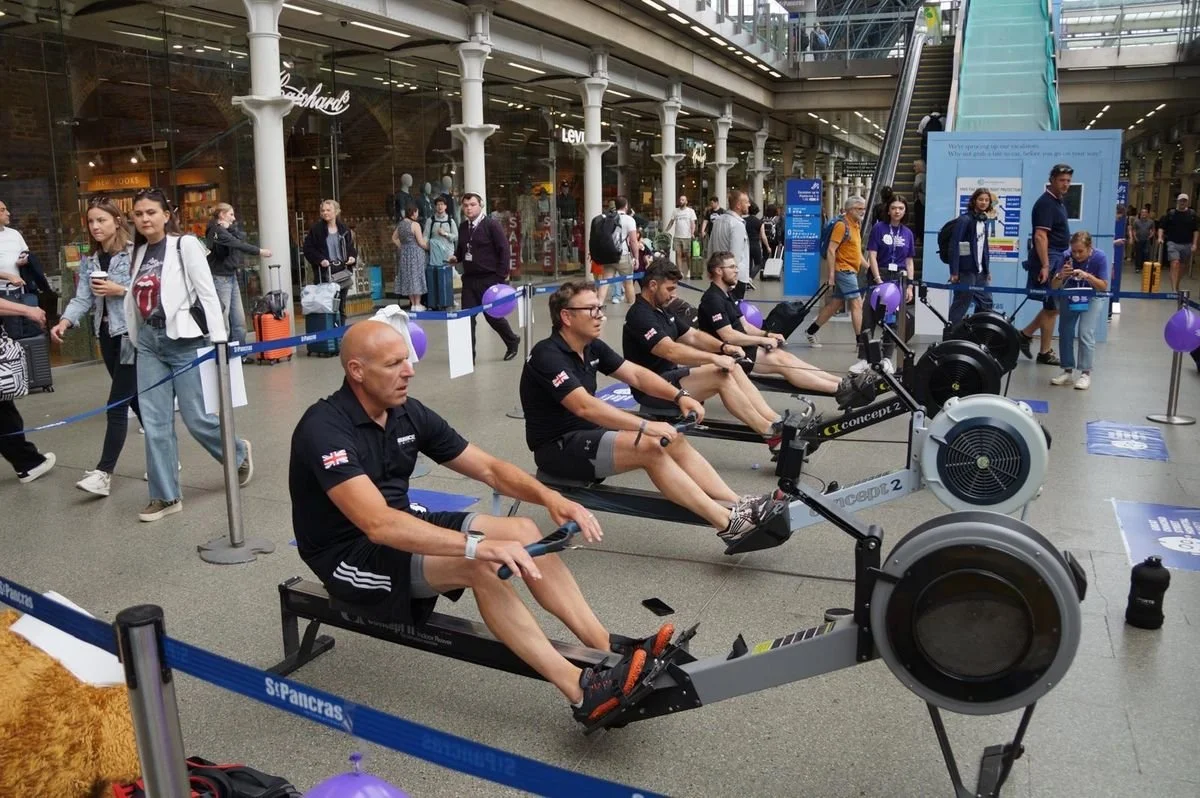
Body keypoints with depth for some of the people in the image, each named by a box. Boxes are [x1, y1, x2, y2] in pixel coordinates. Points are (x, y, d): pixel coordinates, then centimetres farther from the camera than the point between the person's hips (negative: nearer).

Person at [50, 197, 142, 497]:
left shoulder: (136, 254, -10)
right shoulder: (90, 261, 11)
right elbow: (82, 298, 4)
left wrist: (121, 291, -21)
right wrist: (65, 321, -12)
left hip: (132, 335, -8)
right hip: (107, 335, 8)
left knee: (117, 403, -7)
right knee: (134, 400, 14)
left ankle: (104, 472, -3)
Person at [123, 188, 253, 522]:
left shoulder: (185, 244, -5)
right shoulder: (139, 252, 12)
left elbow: (207, 293, -11)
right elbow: (135, 300, 15)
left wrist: (219, 339, -17)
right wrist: (137, 341, 14)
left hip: (183, 341, -6)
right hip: (149, 343, 6)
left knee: (196, 417, -2)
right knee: (155, 423, 2)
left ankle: (239, 453, 28)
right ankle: (165, 496, 11)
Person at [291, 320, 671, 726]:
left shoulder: (409, 413, -2)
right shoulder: (325, 429, -25)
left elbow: (488, 467, 1)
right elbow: (378, 524, -37)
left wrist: (550, 497, -18)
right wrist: (478, 546, -45)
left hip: (402, 529, 7)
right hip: (349, 553, -7)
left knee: (523, 531, -13)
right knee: (478, 565, -31)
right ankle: (582, 690, -31)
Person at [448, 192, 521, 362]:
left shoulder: (491, 224, -8)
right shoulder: (463, 227, 10)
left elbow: (504, 249, -11)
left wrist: (502, 276, -14)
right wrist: (455, 257, 0)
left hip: (489, 279, -5)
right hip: (469, 279, 6)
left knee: (492, 315, 2)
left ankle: (513, 342, 29)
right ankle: (468, 356, 7)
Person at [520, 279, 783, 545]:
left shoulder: (592, 347, 7)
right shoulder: (548, 355, -20)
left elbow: (636, 374, 7)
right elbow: (585, 406, -32)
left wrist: (679, 396, -10)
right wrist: (645, 426, -35)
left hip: (589, 432, 9)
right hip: (558, 447, -9)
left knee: (673, 440, -8)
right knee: (649, 447, -26)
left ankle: (737, 506, -13)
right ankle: (727, 523, -25)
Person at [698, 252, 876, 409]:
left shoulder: (727, 294, 15)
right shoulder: (713, 299, -16)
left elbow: (744, 325, 17)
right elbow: (728, 336, -23)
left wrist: (767, 335, 0)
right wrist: (763, 340, -14)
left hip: (742, 348, 9)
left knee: (785, 356, -8)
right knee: (781, 361, -18)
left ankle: (843, 384, -18)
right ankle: (840, 390, -23)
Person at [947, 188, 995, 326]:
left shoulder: (984, 220, 13)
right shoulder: (964, 219, -10)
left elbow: (984, 247, 18)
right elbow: (954, 246, -14)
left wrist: (987, 269, 14)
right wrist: (954, 272, -18)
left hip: (980, 270, 8)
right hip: (966, 270, -8)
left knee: (986, 303, 10)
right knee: (961, 304, -4)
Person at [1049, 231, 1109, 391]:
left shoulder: (1099, 258, -24)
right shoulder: (1066, 257, -21)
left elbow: (1104, 286, -19)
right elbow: (1054, 286, -18)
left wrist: (1087, 276, -36)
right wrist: (1060, 276, -40)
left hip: (1093, 297, -3)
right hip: (1070, 296, 3)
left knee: (1086, 333, -15)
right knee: (1065, 332, 1)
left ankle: (1086, 373, -6)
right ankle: (1068, 371, 13)